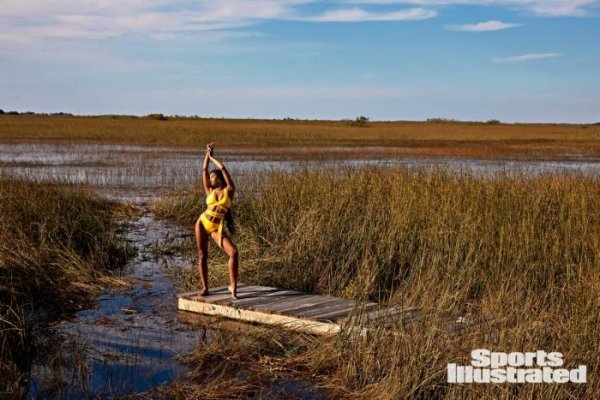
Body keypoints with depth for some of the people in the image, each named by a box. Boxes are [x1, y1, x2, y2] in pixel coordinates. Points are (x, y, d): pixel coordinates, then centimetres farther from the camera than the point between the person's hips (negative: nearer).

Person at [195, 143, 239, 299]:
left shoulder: (229, 190, 1)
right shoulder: (210, 191, 8)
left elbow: (222, 168, -2)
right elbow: (204, 170, 7)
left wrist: (212, 156, 9)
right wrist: (207, 153, 10)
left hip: (216, 228, -3)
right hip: (202, 224, 3)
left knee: (233, 252, -19)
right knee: (202, 256, 1)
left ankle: (233, 286, -11)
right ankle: (204, 288, 9)